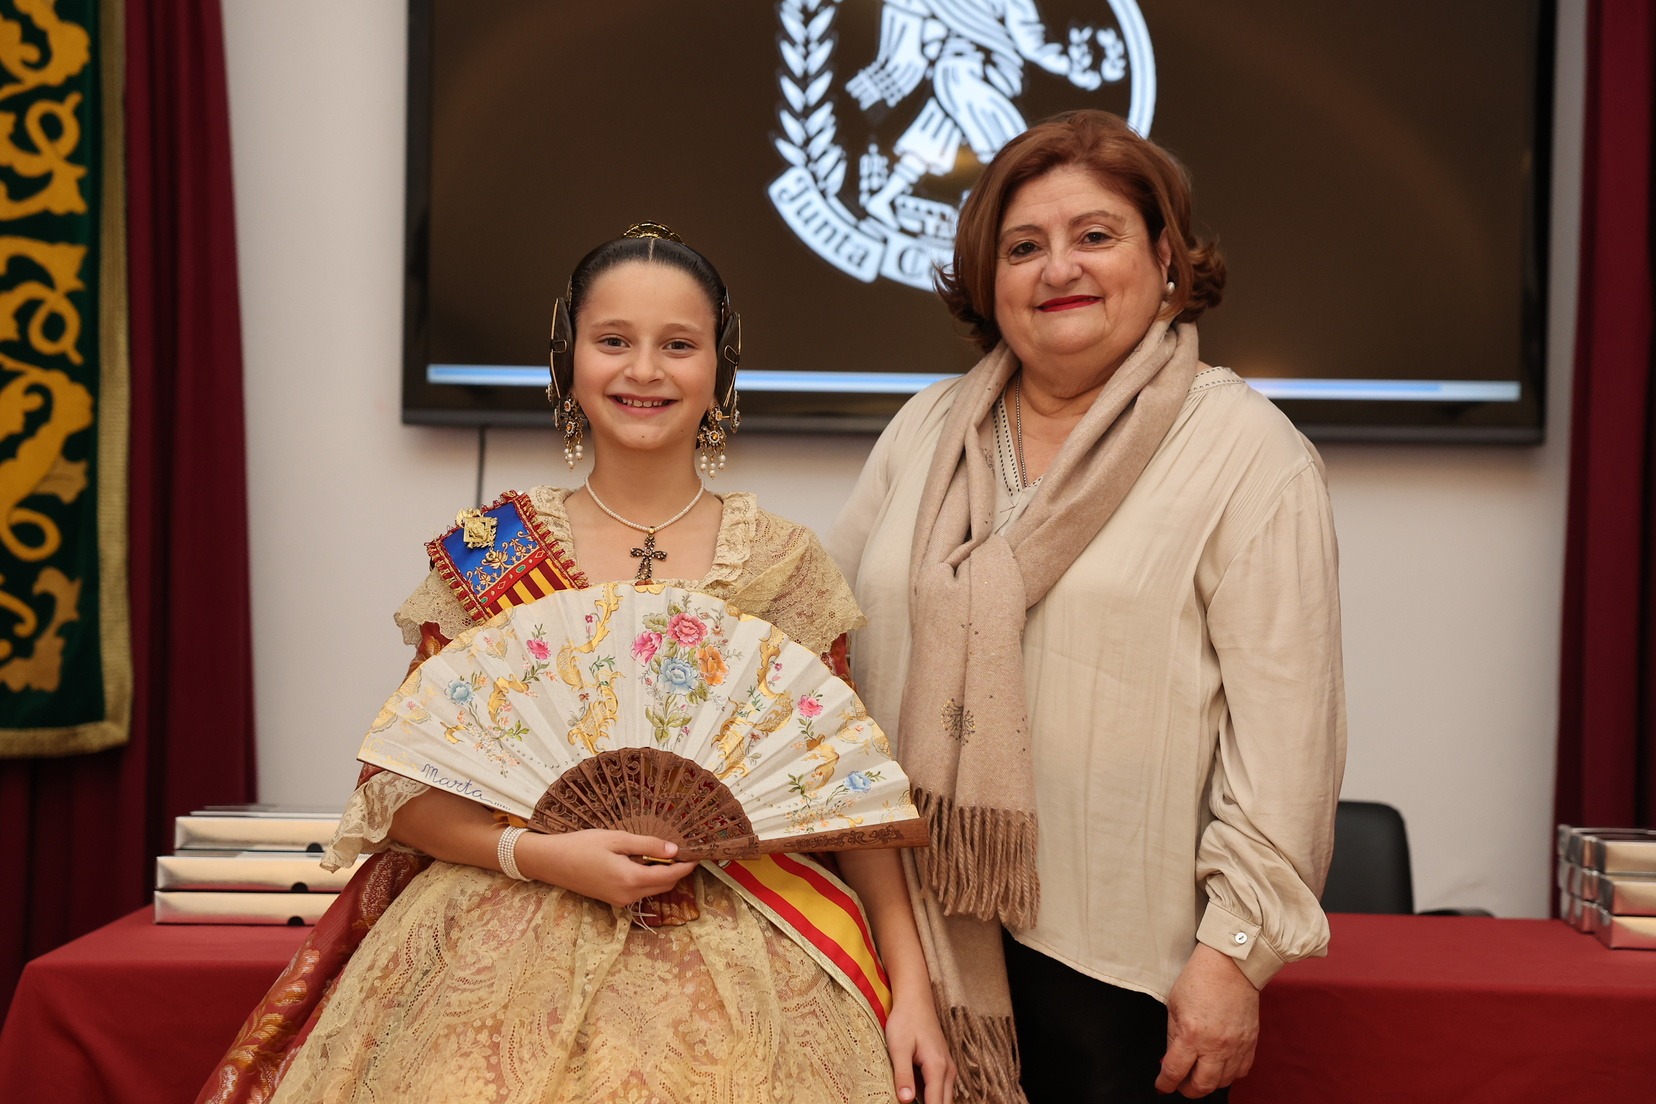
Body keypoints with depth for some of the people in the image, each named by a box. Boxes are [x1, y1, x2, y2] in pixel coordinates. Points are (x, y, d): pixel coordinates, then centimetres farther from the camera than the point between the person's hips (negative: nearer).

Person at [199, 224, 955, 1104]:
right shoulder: (484, 554, 2)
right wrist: (537, 854, -14)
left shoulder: (786, 564, 3)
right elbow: (405, 789, 2)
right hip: (515, 953, 0)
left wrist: (911, 983, -6)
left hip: (738, 957, 1)